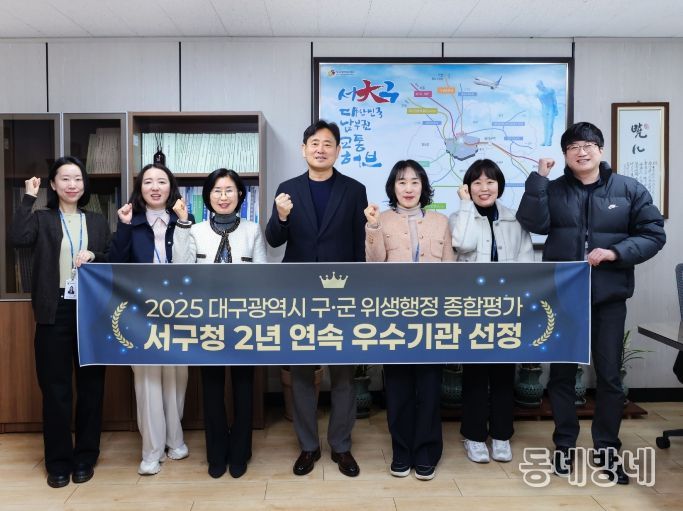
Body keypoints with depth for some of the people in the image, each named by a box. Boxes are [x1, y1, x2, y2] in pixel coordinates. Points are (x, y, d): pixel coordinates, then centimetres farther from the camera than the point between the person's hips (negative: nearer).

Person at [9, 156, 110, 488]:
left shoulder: (98, 223, 11)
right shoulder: (42, 219, 5)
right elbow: (18, 238, -15)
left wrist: (93, 256, -10)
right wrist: (29, 198, -9)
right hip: (55, 312, -2)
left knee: (91, 386, 8)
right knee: (55, 388, 5)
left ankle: (85, 457, 22)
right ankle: (58, 461, 18)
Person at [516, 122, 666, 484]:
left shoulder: (629, 189, 2)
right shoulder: (553, 190, 5)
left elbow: (653, 235, 0)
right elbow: (534, 223, -12)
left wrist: (614, 253, -15)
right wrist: (538, 179, -17)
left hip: (608, 297, 0)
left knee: (609, 374, 7)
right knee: (562, 373, 9)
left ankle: (607, 450, 23)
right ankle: (564, 446, 24)